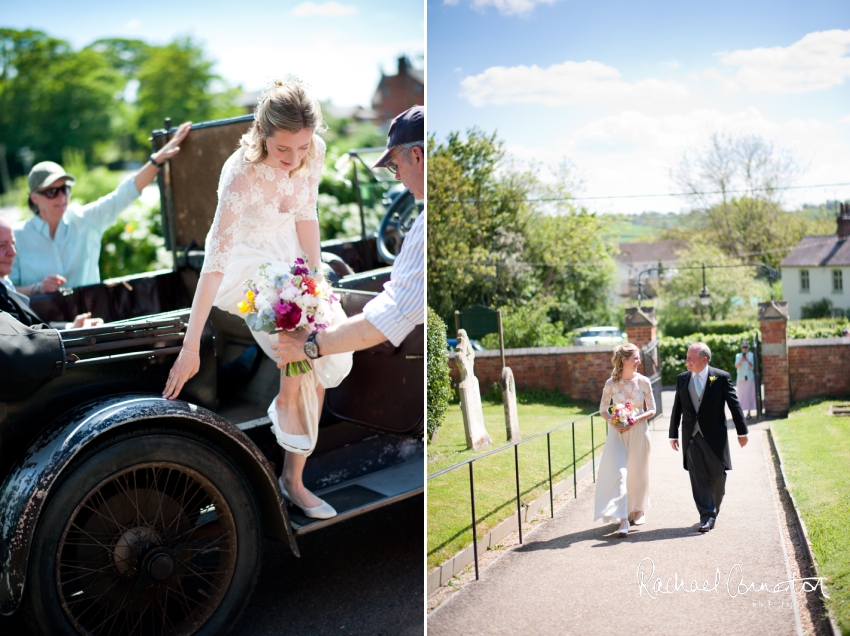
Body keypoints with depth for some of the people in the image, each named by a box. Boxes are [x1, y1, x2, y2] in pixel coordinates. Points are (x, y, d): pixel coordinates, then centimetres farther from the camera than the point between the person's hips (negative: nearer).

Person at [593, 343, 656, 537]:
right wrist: (612, 421, -14)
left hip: (638, 432, 1)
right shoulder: (611, 383, -4)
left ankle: (638, 509, 34)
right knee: (617, 472, -11)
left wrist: (636, 419, -14)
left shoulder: (643, 381, -3)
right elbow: (603, 409, 4)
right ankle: (622, 519, -12)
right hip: (617, 433, -1)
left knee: (637, 472, 12)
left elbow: (651, 409, 1)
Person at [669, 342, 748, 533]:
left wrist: (742, 432, -3)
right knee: (698, 479, -2)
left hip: (714, 437, -2)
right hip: (691, 437, 2)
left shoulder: (721, 377, -6)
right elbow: (677, 408, 9)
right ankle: (707, 516, 2)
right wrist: (673, 434, 8)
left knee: (717, 477, 8)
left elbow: (734, 405, -3)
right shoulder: (682, 379, 5)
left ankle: (714, 509, 30)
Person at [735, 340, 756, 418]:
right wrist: (741, 361, -25)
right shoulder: (738, 356, 7)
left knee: (749, 395, -1)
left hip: (750, 378, -2)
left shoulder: (751, 355, 1)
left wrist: (748, 361, -23)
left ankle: (749, 412, 4)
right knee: (741, 395, 0)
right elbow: (736, 366, -6)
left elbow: (752, 367, -5)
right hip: (740, 379, 2)